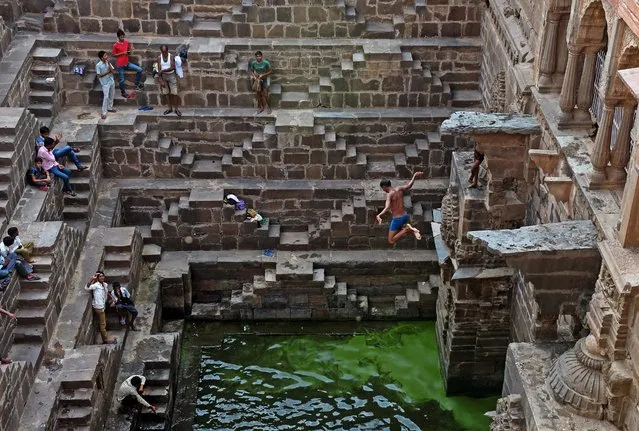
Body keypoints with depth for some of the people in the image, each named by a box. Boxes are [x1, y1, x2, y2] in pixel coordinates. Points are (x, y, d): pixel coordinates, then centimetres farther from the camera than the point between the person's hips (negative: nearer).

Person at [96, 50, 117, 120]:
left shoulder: (108, 62, 1)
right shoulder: (98, 65, -16)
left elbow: (113, 71, -6)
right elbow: (99, 76, -14)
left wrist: (109, 63, -15)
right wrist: (107, 72, -16)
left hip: (111, 81, 6)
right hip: (105, 83, -6)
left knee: (112, 96, 17)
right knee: (106, 97, -9)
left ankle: (110, 108, 36)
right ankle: (104, 113, -3)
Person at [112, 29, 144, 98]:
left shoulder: (127, 42, 0)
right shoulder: (115, 45, -15)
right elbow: (114, 54, -9)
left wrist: (131, 49, -13)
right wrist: (122, 53, -19)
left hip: (127, 63, 5)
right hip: (120, 65, -5)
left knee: (139, 69, -5)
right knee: (121, 79, 4)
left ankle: (137, 84, 9)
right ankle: (123, 92, 24)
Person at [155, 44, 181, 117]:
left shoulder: (171, 57, -14)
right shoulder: (159, 58, -7)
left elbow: (172, 67, -24)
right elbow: (159, 70, -7)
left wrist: (163, 70, -29)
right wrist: (161, 81, -13)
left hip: (171, 75, -3)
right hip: (163, 76, 3)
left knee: (174, 93, -2)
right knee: (166, 93, 10)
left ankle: (176, 108, 9)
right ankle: (170, 108, 22)